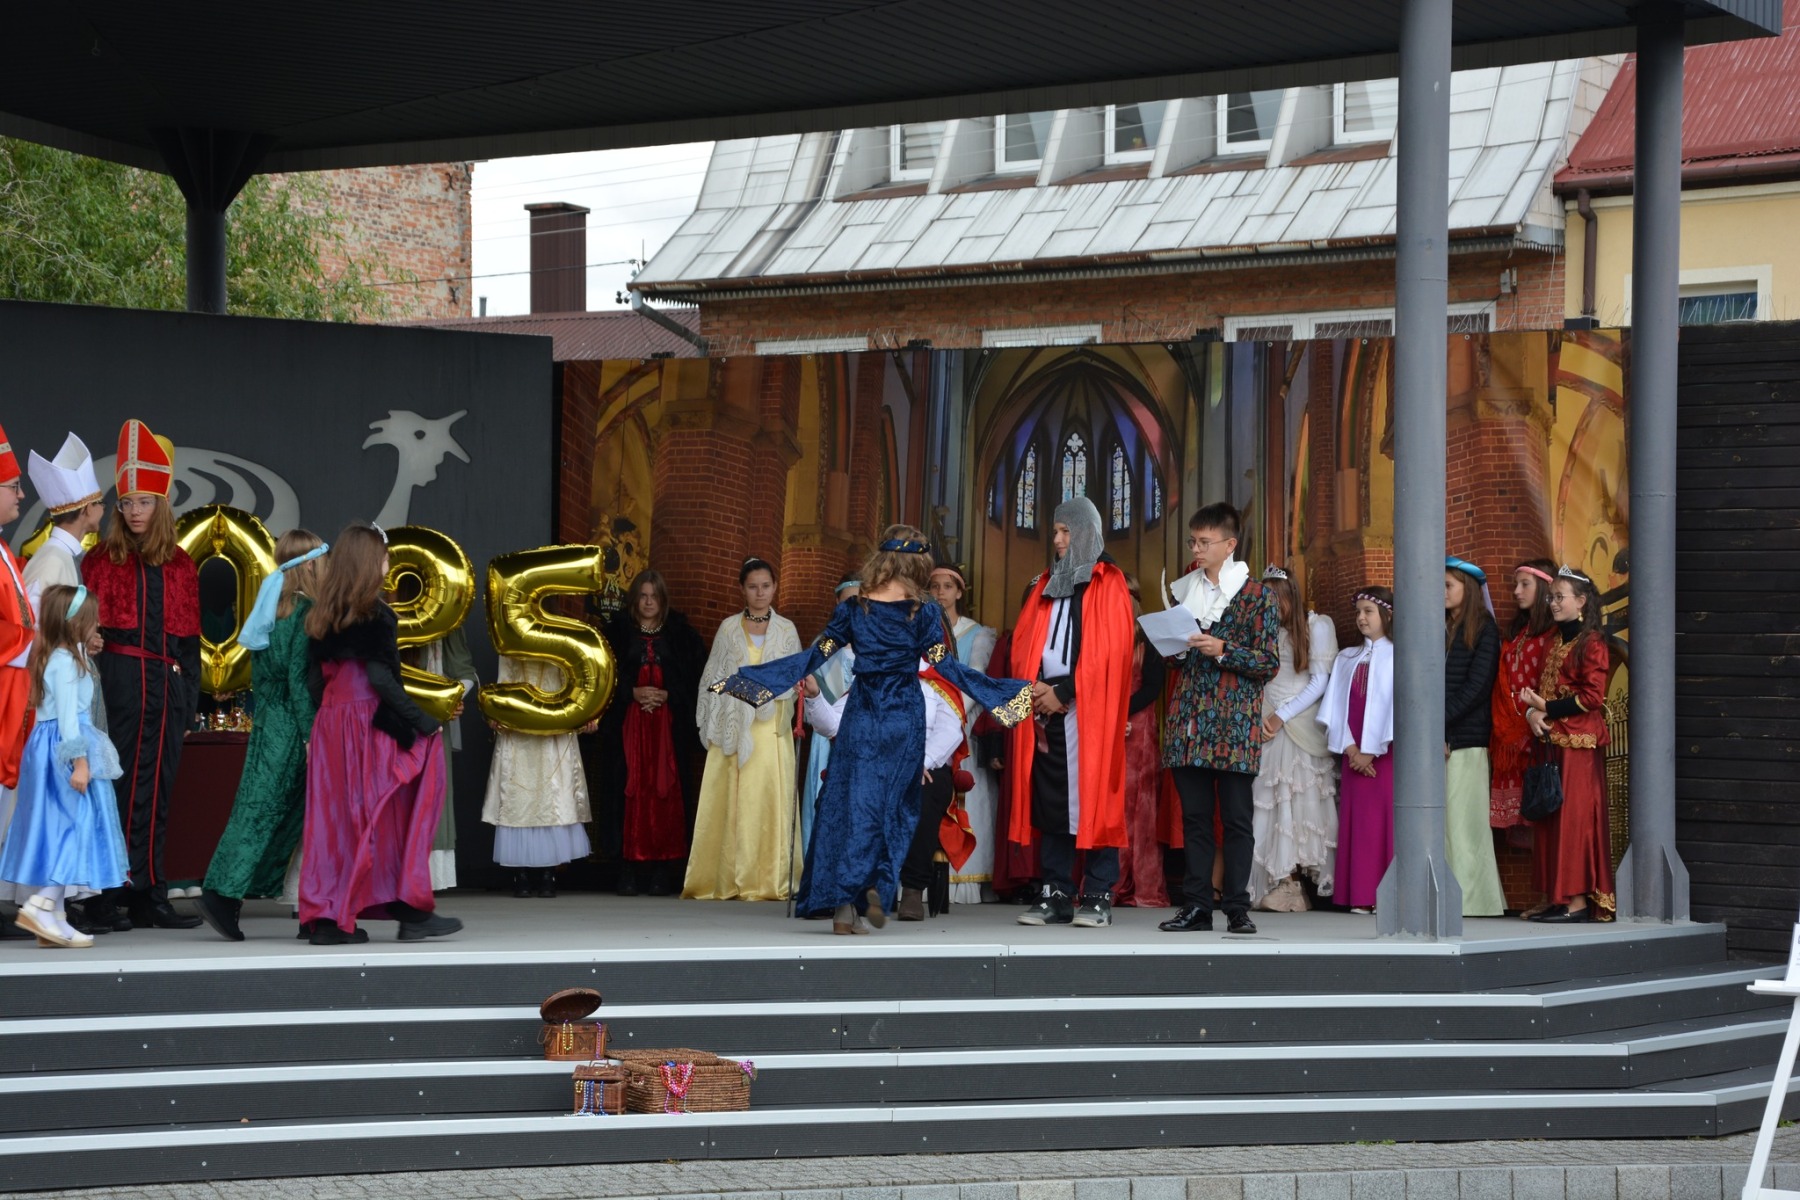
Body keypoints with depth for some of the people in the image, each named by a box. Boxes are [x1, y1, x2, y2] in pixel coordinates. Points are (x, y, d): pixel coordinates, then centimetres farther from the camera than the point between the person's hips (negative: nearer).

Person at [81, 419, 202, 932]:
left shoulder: (180, 566, 13)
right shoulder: (103, 561, 2)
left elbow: (189, 635, 14)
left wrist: (191, 689, 7)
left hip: (167, 682, 4)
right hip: (121, 675, -4)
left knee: (157, 790, 6)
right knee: (122, 787, -7)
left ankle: (149, 897, 10)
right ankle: (101, 895, -3)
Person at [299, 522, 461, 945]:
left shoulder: (321, 616, 9)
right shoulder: (375, 616, -11)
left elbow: (314, 677, 10)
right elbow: (381, 677, -16)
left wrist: (321, 720, 16)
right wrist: (423, 722, -11)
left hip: (329, 724, 6)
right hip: (370, 724, -6)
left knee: (333, 819, 6)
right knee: (384, 818, -1)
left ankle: (323, 918, 4)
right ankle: (413, 913, 3)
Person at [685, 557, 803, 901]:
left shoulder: (786, 630, 11)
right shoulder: (729, 628, 10)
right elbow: (712, 679, 9)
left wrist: (772, 690, -9)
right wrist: (710, 727, 2)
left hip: (772, 727, 0)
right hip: (734, 726, 0)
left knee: (771, 795, -7)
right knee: (731, 799, -4)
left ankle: (770, 880, -4)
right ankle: (728, 880, -1)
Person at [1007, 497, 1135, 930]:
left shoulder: (1108, 585, 1)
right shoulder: (1045, 586, 18)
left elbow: (1110, 650, -8)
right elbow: (1022, 645, 15)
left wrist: (1064, 692, -11)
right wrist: (1034, 689, -3)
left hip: (1088, 710, -5)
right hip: (1045, 707, 5)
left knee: (1092, 797, -7)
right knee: (1048, 800, 2)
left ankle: (1097, 898, -6)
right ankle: (1056, 895, 5)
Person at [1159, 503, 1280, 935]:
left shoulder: (1255, 595, -1)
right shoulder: (1184, 589, 14)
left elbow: (1270, 662, -4)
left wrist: (1223, 650, -15)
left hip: (1235, 723, -4)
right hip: (1188, 720, 5)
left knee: (1237, 817, -1)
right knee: (1194, 815, 5)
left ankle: (1237, 907, 2)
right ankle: (1196, 906, 8)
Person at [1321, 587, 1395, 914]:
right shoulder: (1346, 659, 17)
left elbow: (1397, 705, -7)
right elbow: (1335, 706, 9)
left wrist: (1371, 751, -11)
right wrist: (1350, 748, -5)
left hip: (1385, 752, -5)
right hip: (1354, 753, 5)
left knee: (1387, 822, -9)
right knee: (1356, 822, 0)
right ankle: (1360, 896, 1)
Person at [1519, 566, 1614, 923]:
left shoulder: (1591, 643, -8)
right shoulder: (1556, 642, 19)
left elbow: (1592, 696, -15)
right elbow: (1541, 689, 19)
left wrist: (1548, 708, -11)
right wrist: (1533, 710, -2)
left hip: (1580, 741, -9)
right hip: (1553, 738, 9)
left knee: (1575, 815, -9)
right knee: (1556, 819, 6)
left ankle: (1579, 900, -8)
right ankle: (1562, 898, 8)